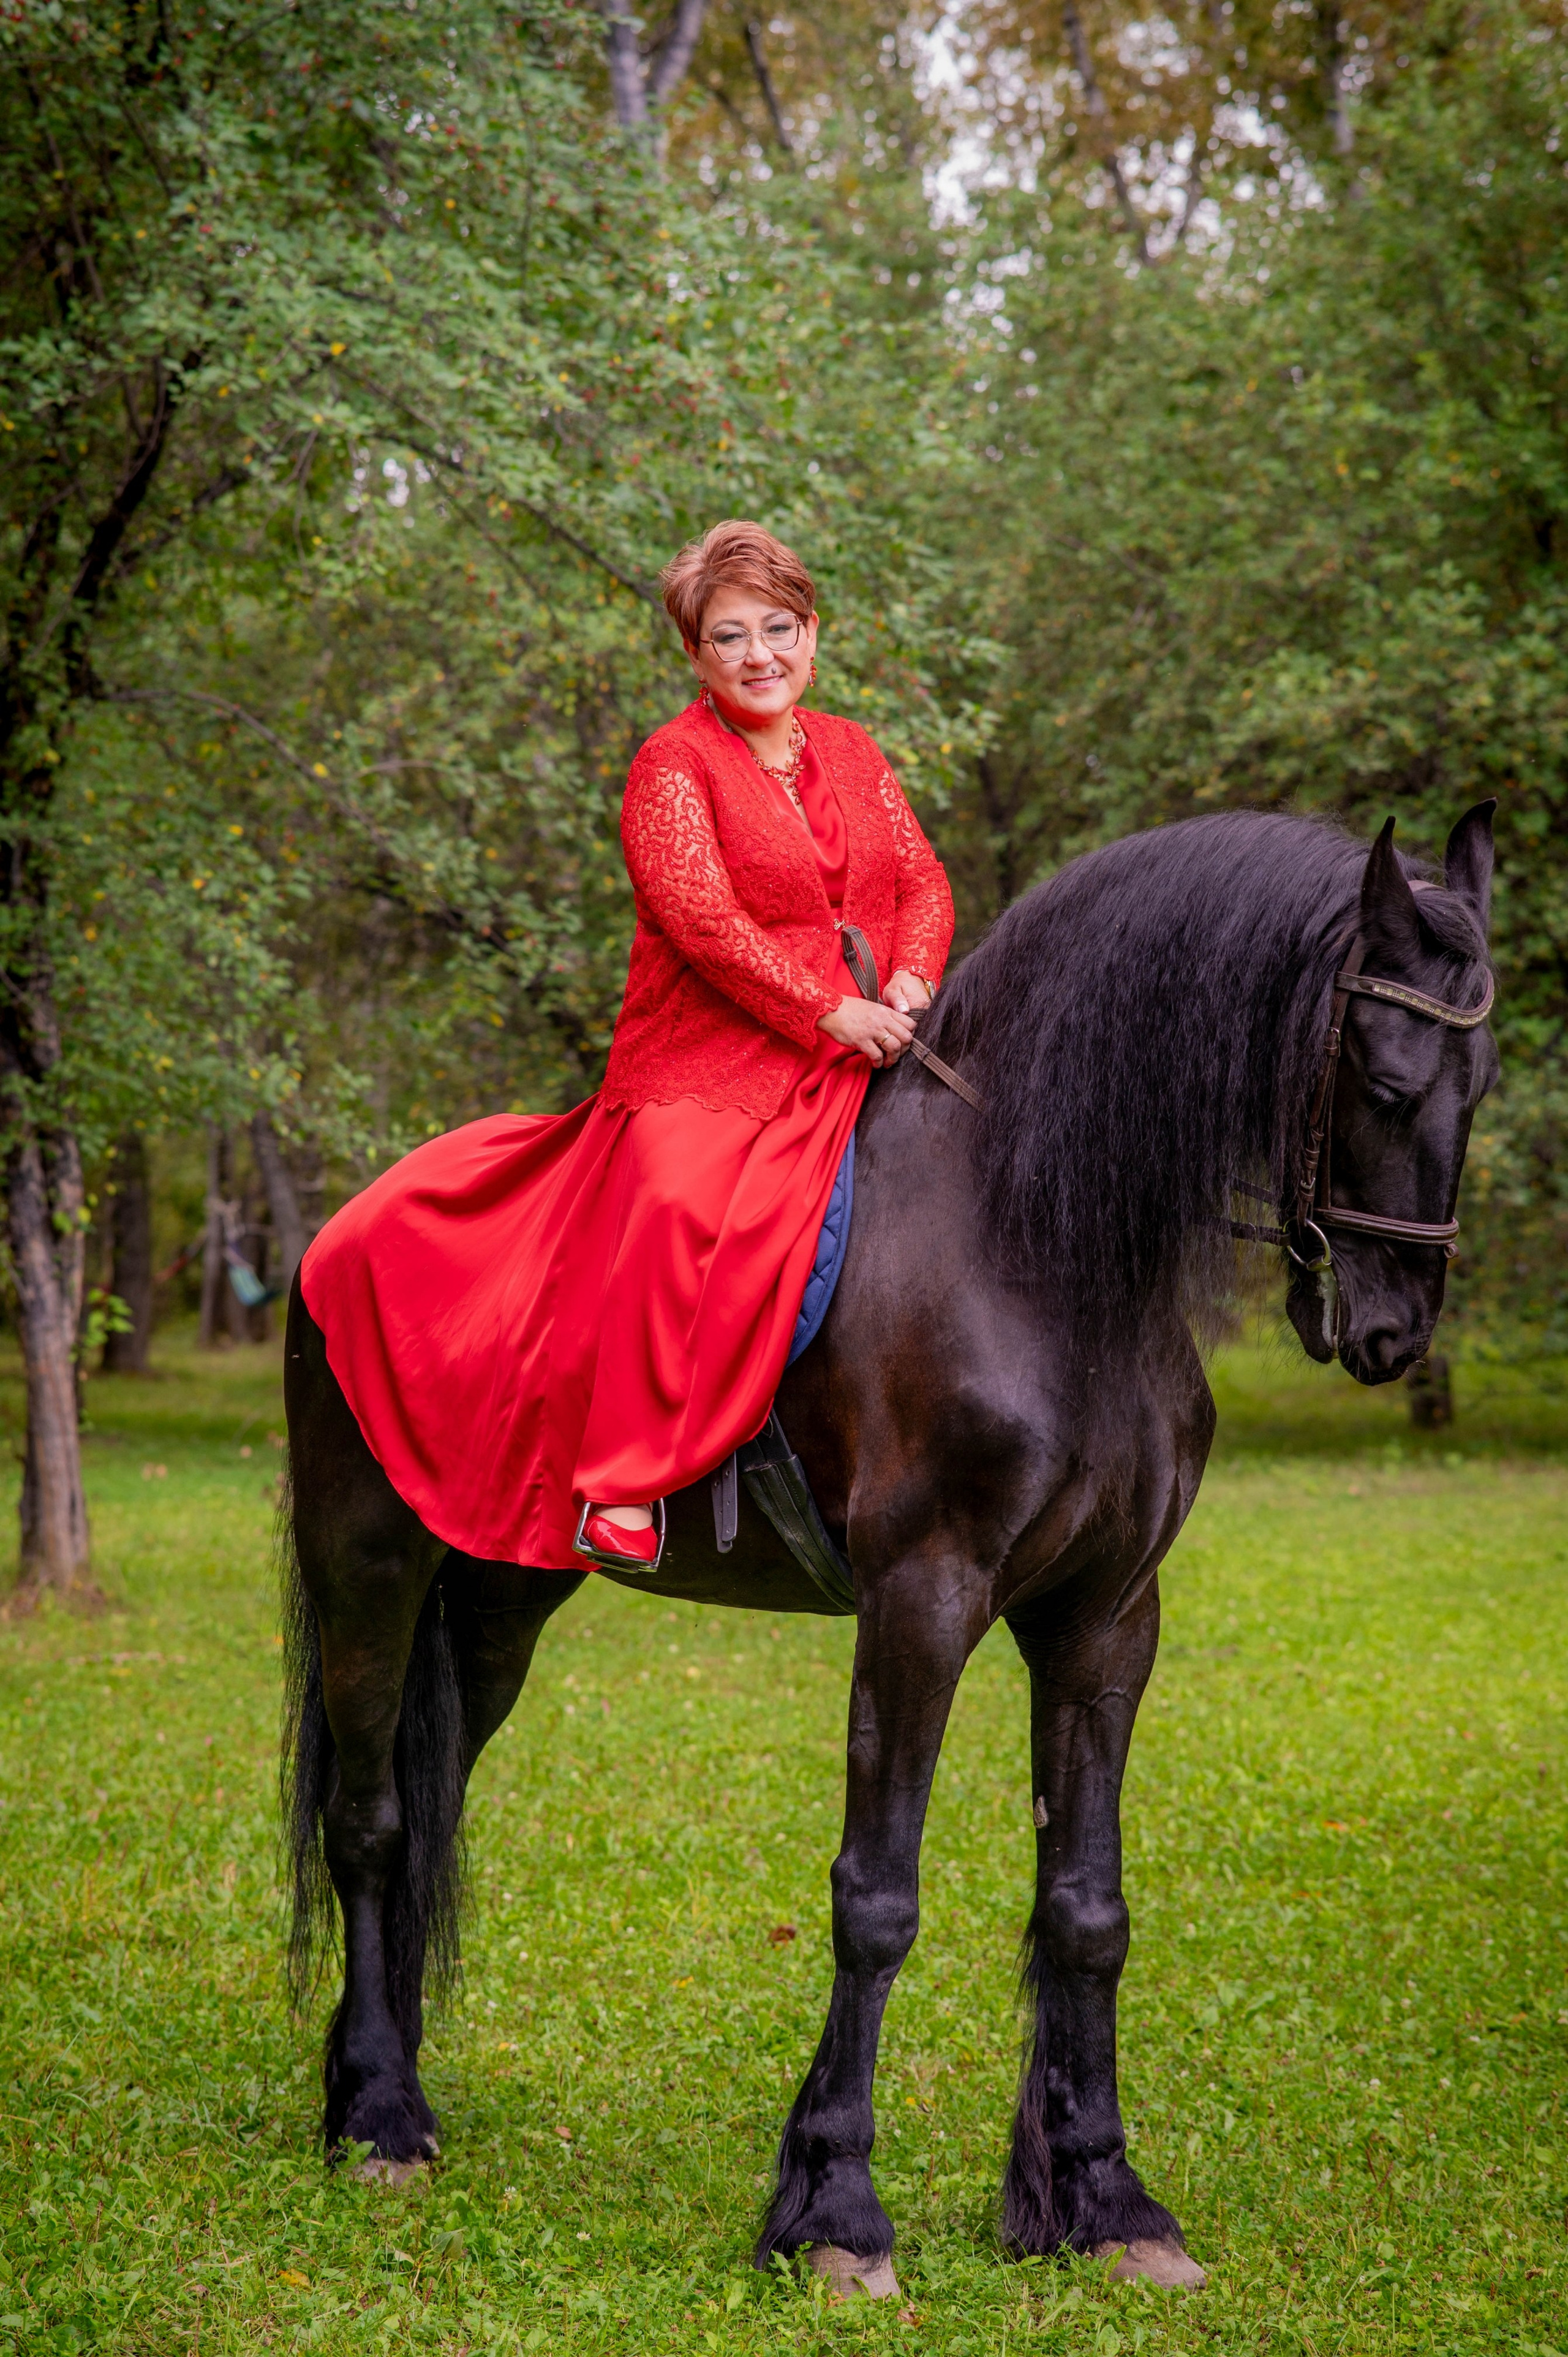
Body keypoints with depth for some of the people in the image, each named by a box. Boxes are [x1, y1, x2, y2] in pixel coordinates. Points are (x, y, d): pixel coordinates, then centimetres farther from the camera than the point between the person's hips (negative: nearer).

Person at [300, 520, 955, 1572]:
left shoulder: (852, 752, 17)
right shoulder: (675, 763, -3)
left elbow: (925, 881, 14)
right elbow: (702, 917, -15)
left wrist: (911, 983, -7)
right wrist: (831, 1010, -18)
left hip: (852, 1066, 7)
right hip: (706, 1066, -7)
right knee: (681, 1216, -30)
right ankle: (621, 1484, -30)